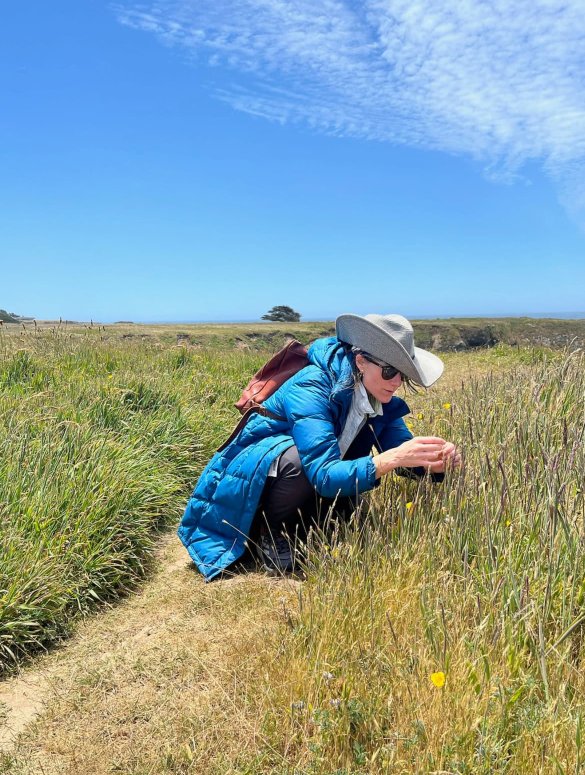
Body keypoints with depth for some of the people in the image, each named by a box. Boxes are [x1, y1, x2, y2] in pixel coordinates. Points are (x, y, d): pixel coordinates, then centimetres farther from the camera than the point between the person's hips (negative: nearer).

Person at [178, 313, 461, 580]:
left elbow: (404, 452, -10)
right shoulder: (310, 388, -31)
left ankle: (292, 527, 11)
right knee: (300, 457, -35)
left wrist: (437, 461, -32)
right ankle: (271, 531, -10)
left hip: (302, 491, 8)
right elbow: (325, 475, -39)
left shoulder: (383, 401, -8)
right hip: (250, 478, -8)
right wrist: (393, 458, -51)